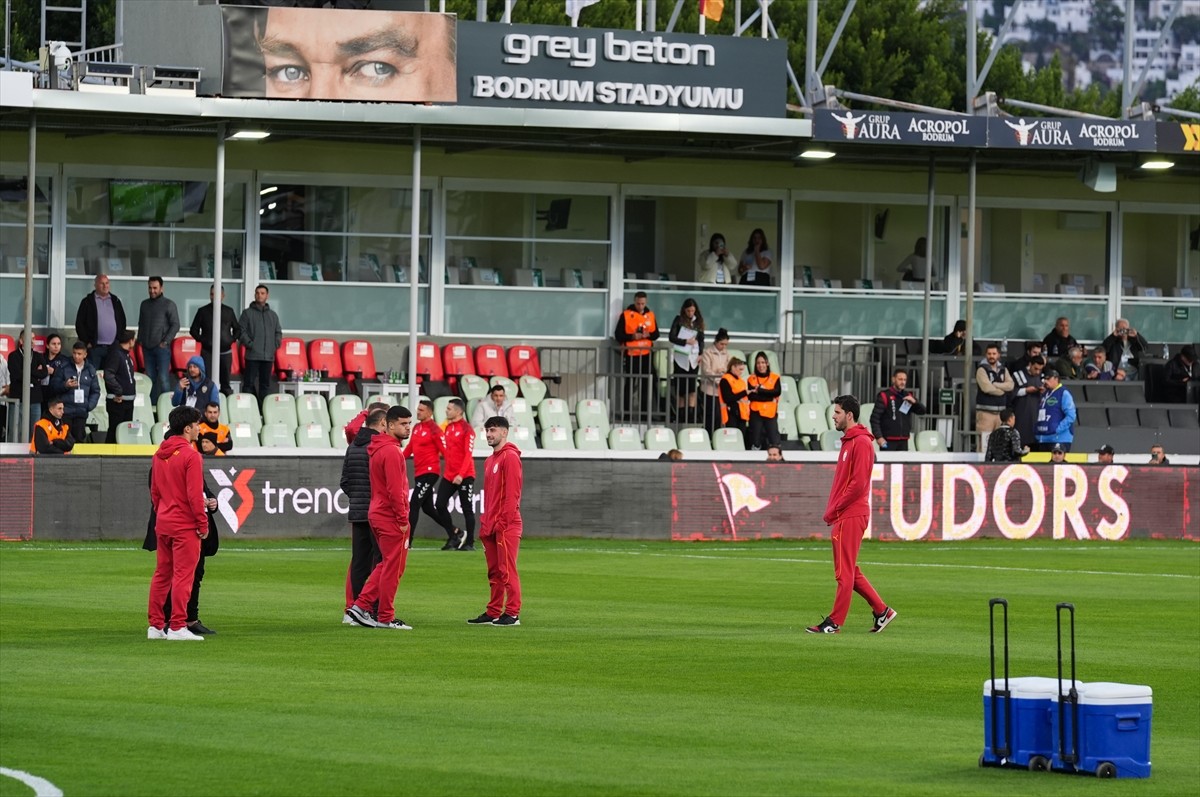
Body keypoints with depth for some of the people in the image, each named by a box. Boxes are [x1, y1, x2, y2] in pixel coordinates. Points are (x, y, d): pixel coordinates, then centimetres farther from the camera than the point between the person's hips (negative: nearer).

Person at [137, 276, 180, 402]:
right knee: (150, 378, 5)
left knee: (163, 378, -10)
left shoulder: (169, 304, -1)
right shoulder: (145, 304, 15)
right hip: (147, 348, 5)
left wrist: (165, 342, -10)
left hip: (162, 348, -5)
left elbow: (175, 325, -4)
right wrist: (140, 340, 11)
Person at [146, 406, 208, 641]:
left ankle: (156, 625, 15)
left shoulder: (160, 454, 10)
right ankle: (177, 627, -7)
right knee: (183, 575, -5)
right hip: (185, 525, -8)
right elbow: (194, 494, -17)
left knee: (161, 574, 13)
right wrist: (203, 524, -11)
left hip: (163, 522, 8)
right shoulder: (190, 455, -14)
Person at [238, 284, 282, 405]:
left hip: (269, 356, 4)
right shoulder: (247, 313, 4)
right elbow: (241, 331, -2)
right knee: (250, 384, -5)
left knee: (265, 384, 6)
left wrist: (276, 345, 6)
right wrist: (249, 344, -12)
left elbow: (278, 332, 21)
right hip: (252, 355, -4)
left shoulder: (272, 315, 16)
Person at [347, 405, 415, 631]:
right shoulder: (391, 451, -17)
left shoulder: (376, 448, 13)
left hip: (377, 513, 10)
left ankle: (361, 605, 12)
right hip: (391, 517, -10)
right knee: (393, 567, -1)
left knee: (386, 565, 17)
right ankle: (386, 618, 4)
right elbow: (395, 490, -21)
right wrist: (403, 519, -16)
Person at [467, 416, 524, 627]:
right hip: (491, 526, 9)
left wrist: (504, 521, -19)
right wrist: (485, 524, 15)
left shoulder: (510, 457, -9)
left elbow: (512, 492, -15)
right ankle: (493, 612, 15)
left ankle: (512, 613, -5)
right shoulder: (490, 461, 19)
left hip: (506, 526, -9)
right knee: (494, 572, 11)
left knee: (507, 570, -7)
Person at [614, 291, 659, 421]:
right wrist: (632, 336, -21)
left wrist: (648, 335, -11)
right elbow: (618, 335, -5)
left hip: (646, 355, 4)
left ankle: (645, 414, 13)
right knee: (630, 385, 0)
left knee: (646, 386, 7)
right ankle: (627, 413, 4)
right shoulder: (626, 315, -3)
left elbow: (656, 334, 11)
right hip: (631, 355, -4)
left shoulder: (650, 315, 9)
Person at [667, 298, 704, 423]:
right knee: (680, 389, 1)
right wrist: (686, 341, -14)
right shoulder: (679, 320, 2)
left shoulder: (698, 322, 9)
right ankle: (680, 416, 6)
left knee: (692, 388, -7)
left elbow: (701, 340, 12)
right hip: (680, 358, -1)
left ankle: (691, 416, -11)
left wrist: (700, 354, -2)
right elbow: (671, 337, -4)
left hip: (693, 358, 1)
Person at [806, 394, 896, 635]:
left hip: (851, 516, -10)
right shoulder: (848, 441, 18)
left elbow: (858, 484, -19)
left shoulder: (861, 443, -12)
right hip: (844, 516, 10)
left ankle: (834, 622, -2)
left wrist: (834, 509, -14)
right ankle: (881, 610, 18)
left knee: (844, 572, -5)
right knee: (849, 570, 13)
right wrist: (832, 510, 11)